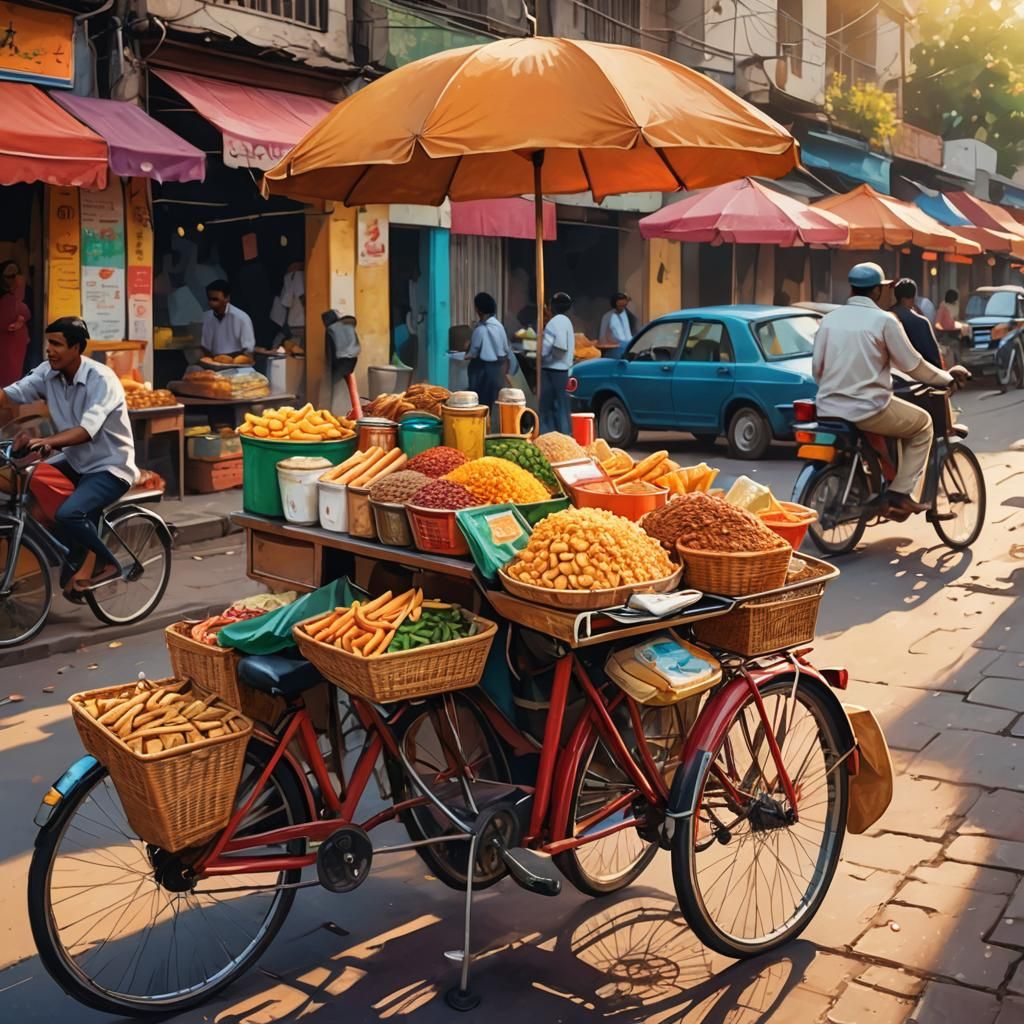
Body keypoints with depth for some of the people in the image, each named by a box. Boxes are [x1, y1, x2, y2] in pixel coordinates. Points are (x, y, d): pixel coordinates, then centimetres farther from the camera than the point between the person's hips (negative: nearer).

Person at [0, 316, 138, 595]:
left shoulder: (101, 379, -23)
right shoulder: (48, 372, -3)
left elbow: (87, 430, -35)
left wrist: (45, 441, -51)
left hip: (109, 467, -8)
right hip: (75, 461, 8)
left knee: (68, 514, -29)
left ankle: (107, 563, -1)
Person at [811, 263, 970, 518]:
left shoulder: (829, 319, 5)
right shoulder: (884, 320, -6)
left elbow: (816, 368, 10)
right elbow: (913, 365, -1)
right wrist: (948, 377, 16)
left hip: (828, 408, 6)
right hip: (868, 408, -6)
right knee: (922, 423, 17)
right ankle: (899, 493, 8)